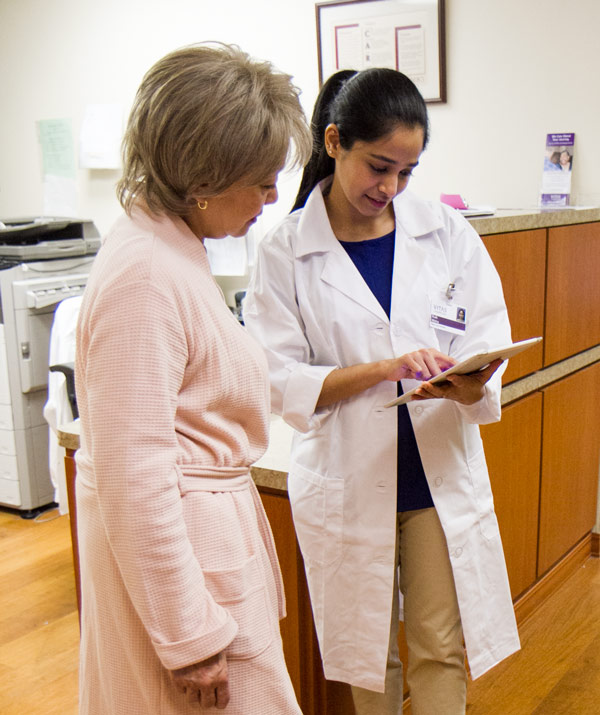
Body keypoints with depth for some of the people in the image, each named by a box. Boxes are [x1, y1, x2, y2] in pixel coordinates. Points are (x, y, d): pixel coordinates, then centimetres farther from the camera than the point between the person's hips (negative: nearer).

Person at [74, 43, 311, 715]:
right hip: (171, 552, -10)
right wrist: (191, 639, -19)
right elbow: (131, 481, -25)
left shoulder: (172, 248, 6)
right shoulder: (145, 278, -25)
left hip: (206, 523, 10)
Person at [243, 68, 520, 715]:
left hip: (441, 476, 2)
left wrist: (468, 386, -25)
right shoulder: (285, 251, -8)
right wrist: (384, 368, -23)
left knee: (442, 648, 10)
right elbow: (282, 382, -10)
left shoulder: (449, 235, -1)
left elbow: (488, 343, -2)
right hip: (347, 482, -1)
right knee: (368, 647, 17)